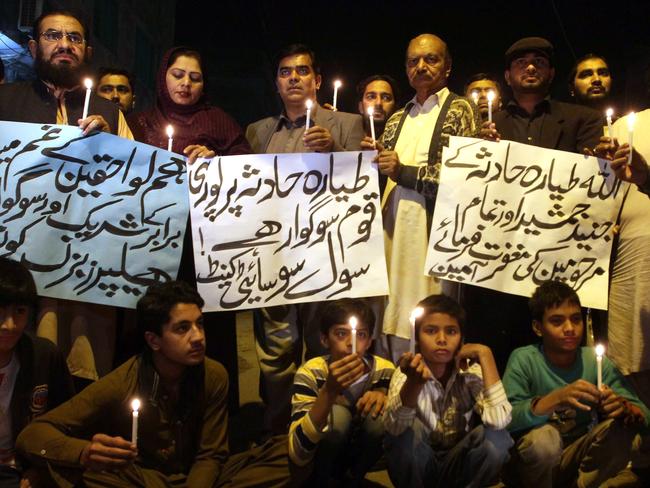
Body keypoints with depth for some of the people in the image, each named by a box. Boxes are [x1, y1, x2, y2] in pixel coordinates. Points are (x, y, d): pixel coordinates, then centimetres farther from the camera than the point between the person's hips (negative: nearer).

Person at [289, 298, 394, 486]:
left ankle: (352, 479, -1)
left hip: (365, 455, 3)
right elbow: (297, 456, -34)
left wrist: (385, 400, -33)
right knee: (337, 414, -31)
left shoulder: (385, 370, -17)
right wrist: (329, 391, -47)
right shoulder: (310, 373, -24)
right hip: (323, 458, -3)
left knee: (377, 413, -27)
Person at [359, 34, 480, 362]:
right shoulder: (398, 119, 21)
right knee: (393, 324, 4)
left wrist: (403, 171, -8)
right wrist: (373, 159, 3)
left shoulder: (459, 110, 4)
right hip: (394, 232, 5)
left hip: (432, 233, -5)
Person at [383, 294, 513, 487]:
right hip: (417, 467, -1)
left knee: (495, 436, -25)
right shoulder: (408, 371, -16)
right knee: (408, 429, -31)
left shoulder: (470, 371, -13)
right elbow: (394, 427, -35)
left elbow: (499, 421, -32)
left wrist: (484, 354, -27)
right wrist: (414, 383, -54)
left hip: (457, 465, 2)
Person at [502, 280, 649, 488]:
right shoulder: (524, 360, -15)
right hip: (534, 462, -3)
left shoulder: (595, 361, -5)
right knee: (543, 436, -33)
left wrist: (622, 407, -32)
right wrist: (555, 399, -43)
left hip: (577, 458, 3)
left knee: (619, 428, -20)